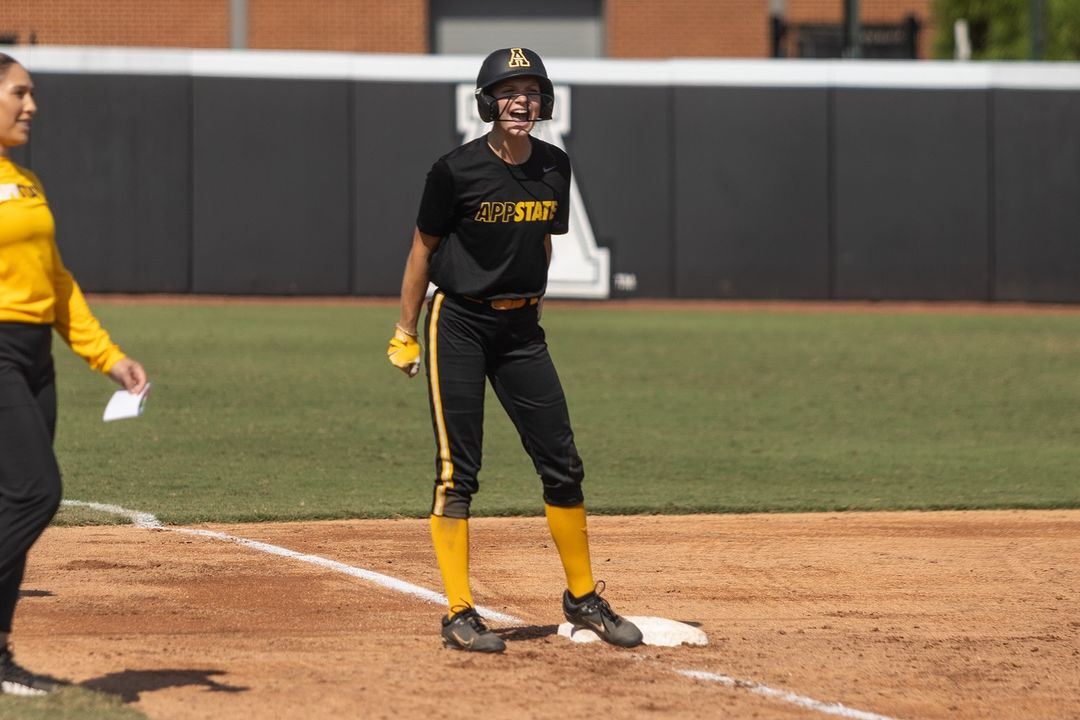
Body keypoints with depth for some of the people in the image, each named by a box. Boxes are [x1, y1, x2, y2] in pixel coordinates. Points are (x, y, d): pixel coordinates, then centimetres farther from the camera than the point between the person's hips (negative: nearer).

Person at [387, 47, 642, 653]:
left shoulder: (555, 168, 2)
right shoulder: (457, 171, -12)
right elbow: (424, 248, -3)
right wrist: (405, 335, 0)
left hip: (521, 329, 5)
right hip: (458, 324, -5)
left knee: (563, 463, 5)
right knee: (457, 470, -5)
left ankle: (584, 598, 19)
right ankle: (460, 615, -2)